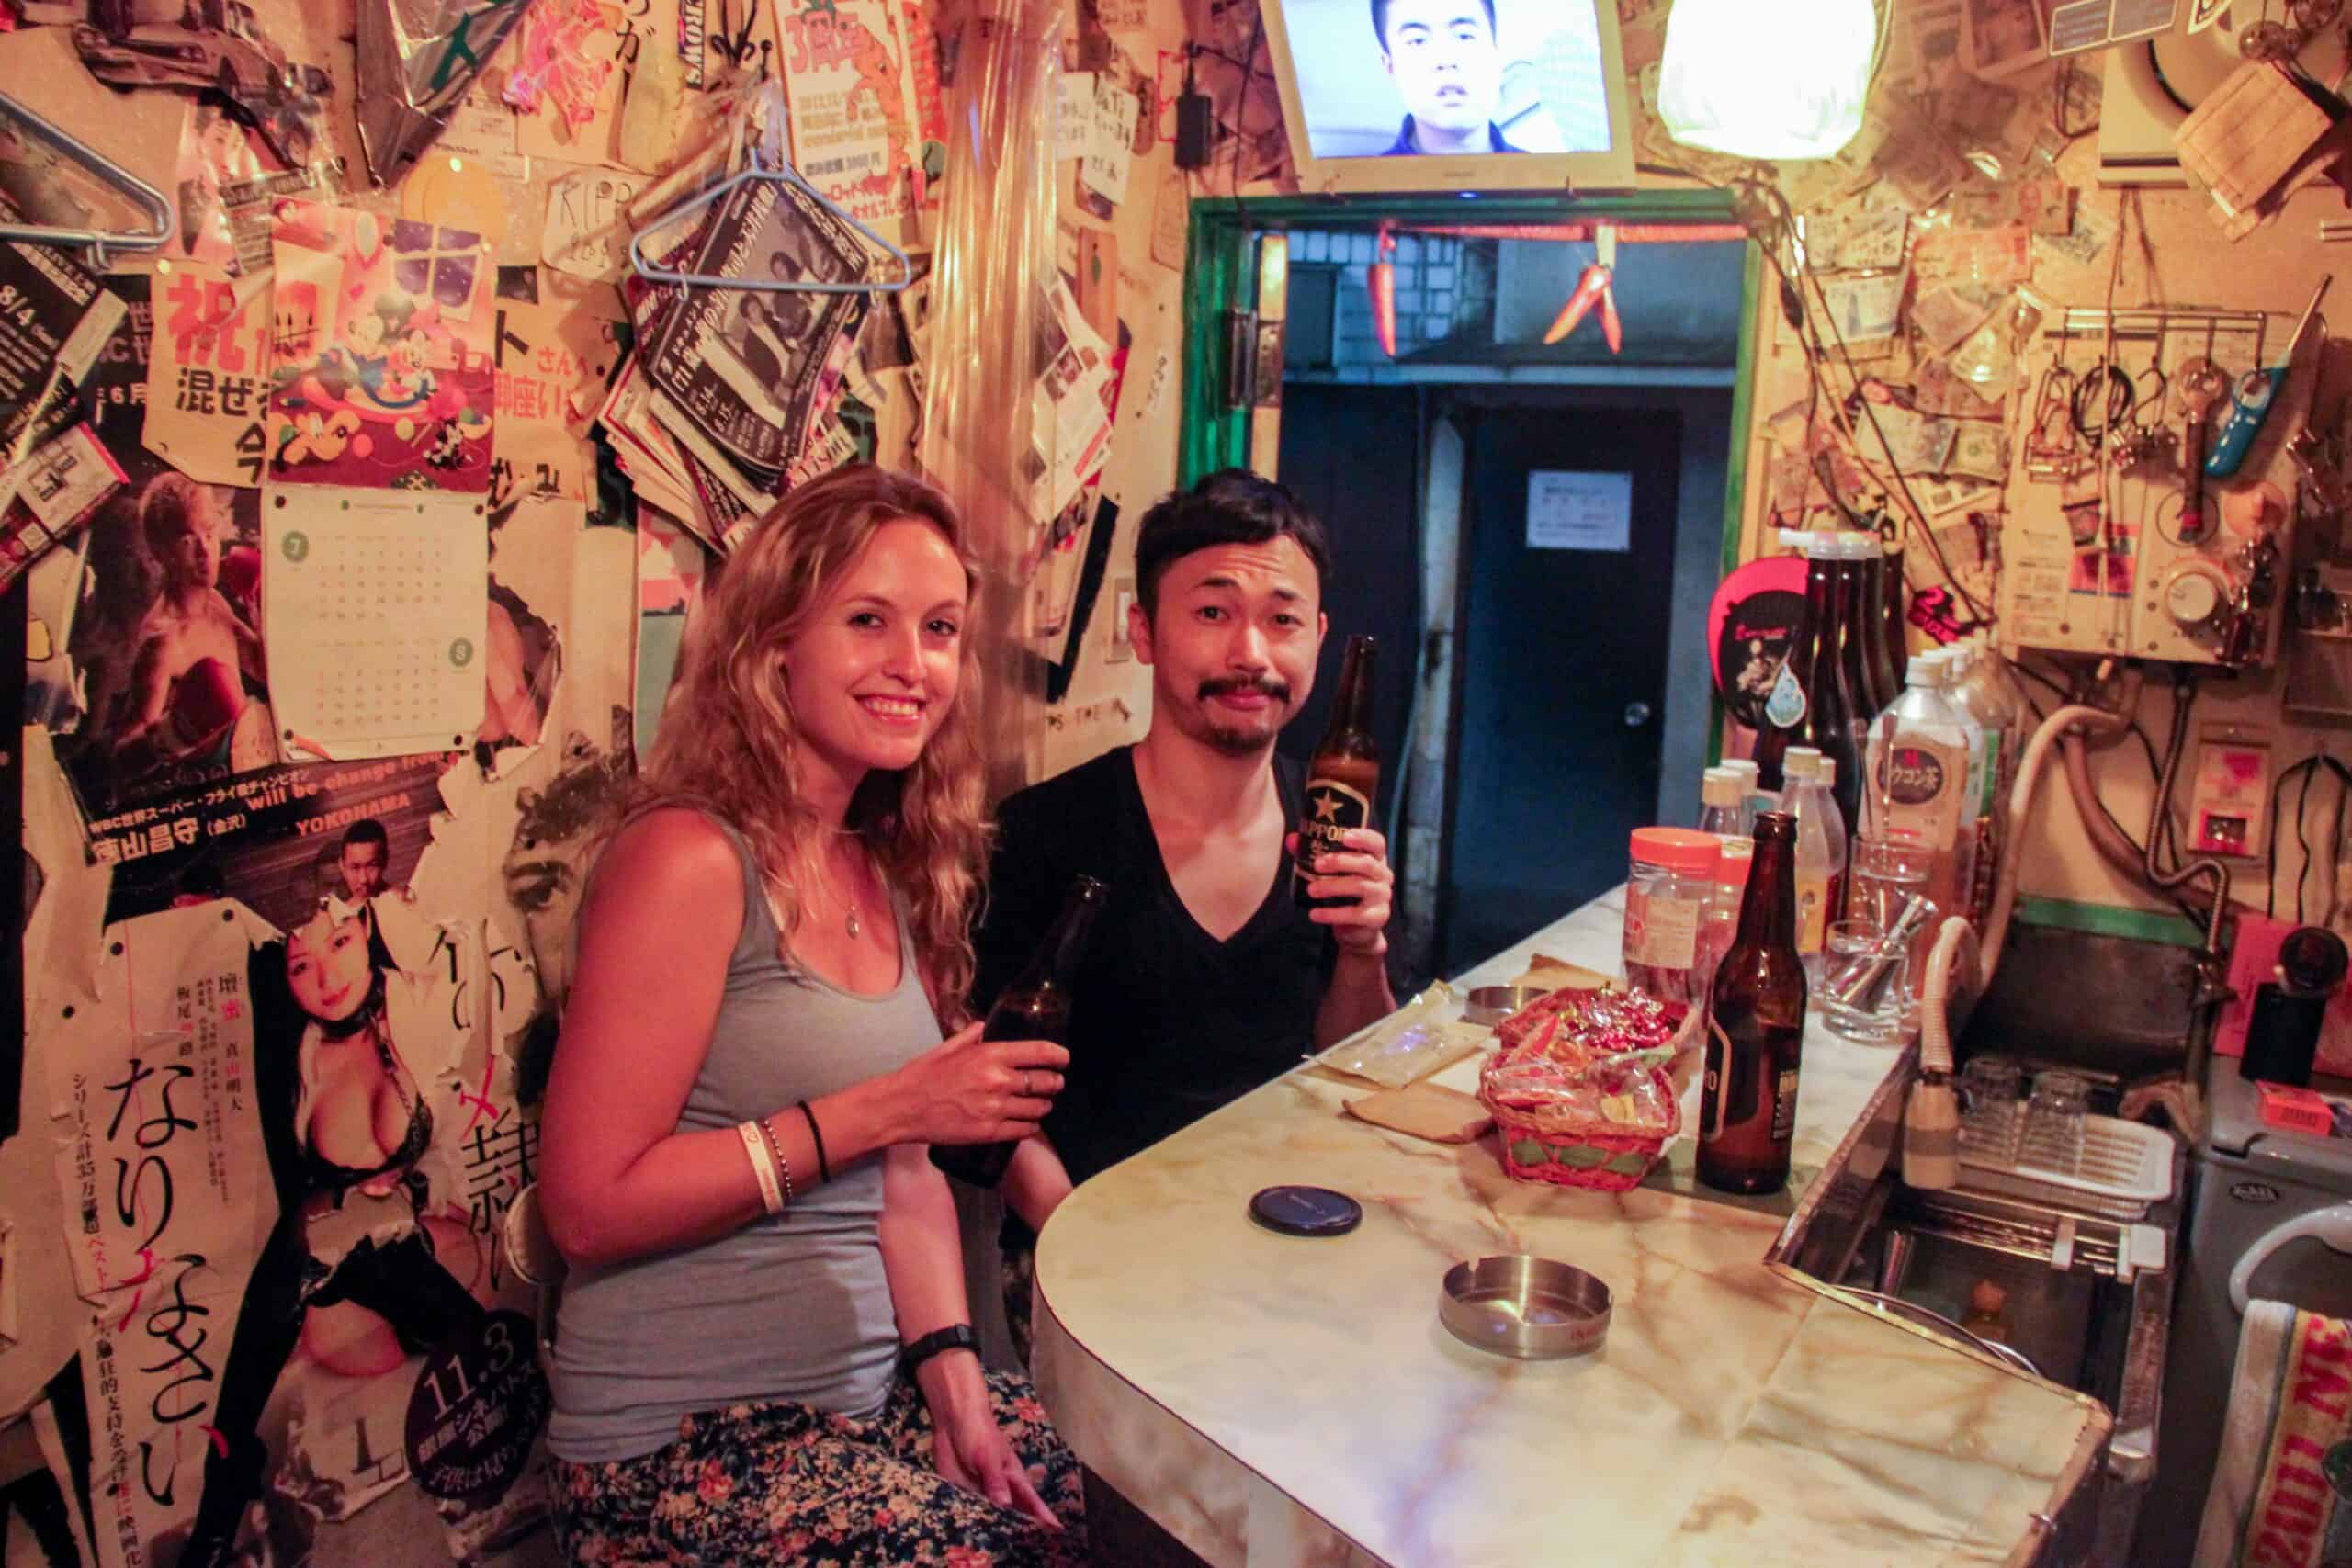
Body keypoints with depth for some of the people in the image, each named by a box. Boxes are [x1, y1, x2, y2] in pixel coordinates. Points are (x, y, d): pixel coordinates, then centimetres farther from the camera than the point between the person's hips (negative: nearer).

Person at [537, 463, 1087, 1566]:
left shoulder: (891, 876, 7)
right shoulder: (688, 861, -16)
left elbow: (907, 1178, 9)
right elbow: (588, 1207, -19)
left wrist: (953, 1375, -4)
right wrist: (882, 1109, -20)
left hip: (874, 1397, 7)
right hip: (685, 1448, -7)